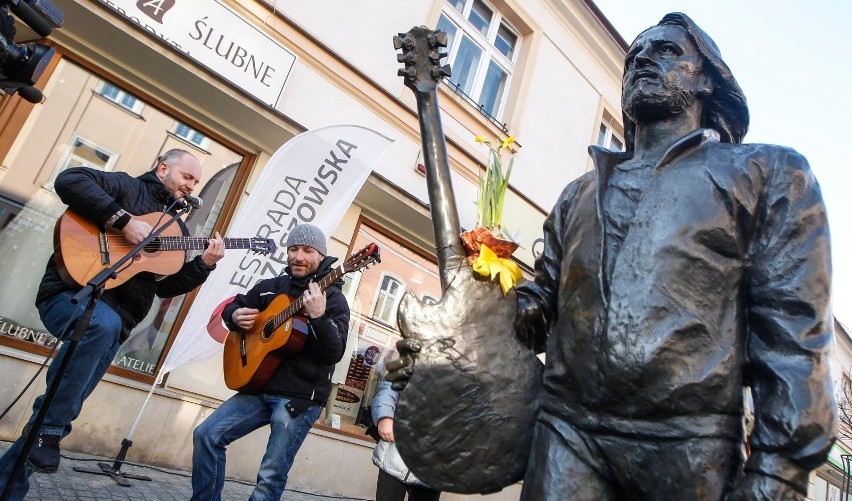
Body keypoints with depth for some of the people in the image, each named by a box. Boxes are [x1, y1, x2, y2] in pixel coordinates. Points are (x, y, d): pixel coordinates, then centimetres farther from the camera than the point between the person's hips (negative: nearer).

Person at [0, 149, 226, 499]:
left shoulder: (176, 228, 19)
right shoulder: (126, 187, 3)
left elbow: (167, 287, 14)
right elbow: (69, 180, -17)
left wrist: (204, 264, 0)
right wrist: (124, 220, -21)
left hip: (115, 318, 7)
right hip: (71, 293, -7)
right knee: (104, 324, -38)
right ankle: (48, 426, -21)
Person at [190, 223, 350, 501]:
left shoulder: (333, 298, -7)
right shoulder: (271, 287, 10)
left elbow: (335, 354, -18)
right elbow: (233, 304, 24)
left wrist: (318, 316, -35)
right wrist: (235, 316, 0)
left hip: (300, 397, -6)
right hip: (260, 387, 6)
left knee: (271, 475, -3)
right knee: (206, 435, 2)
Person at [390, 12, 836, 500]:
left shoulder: (769, 171, 7)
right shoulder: (579, 195, 19)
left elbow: (792, 331, -2)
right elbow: (540, 300, 18)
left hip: (689, 446, -2)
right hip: (566, 428, 3)